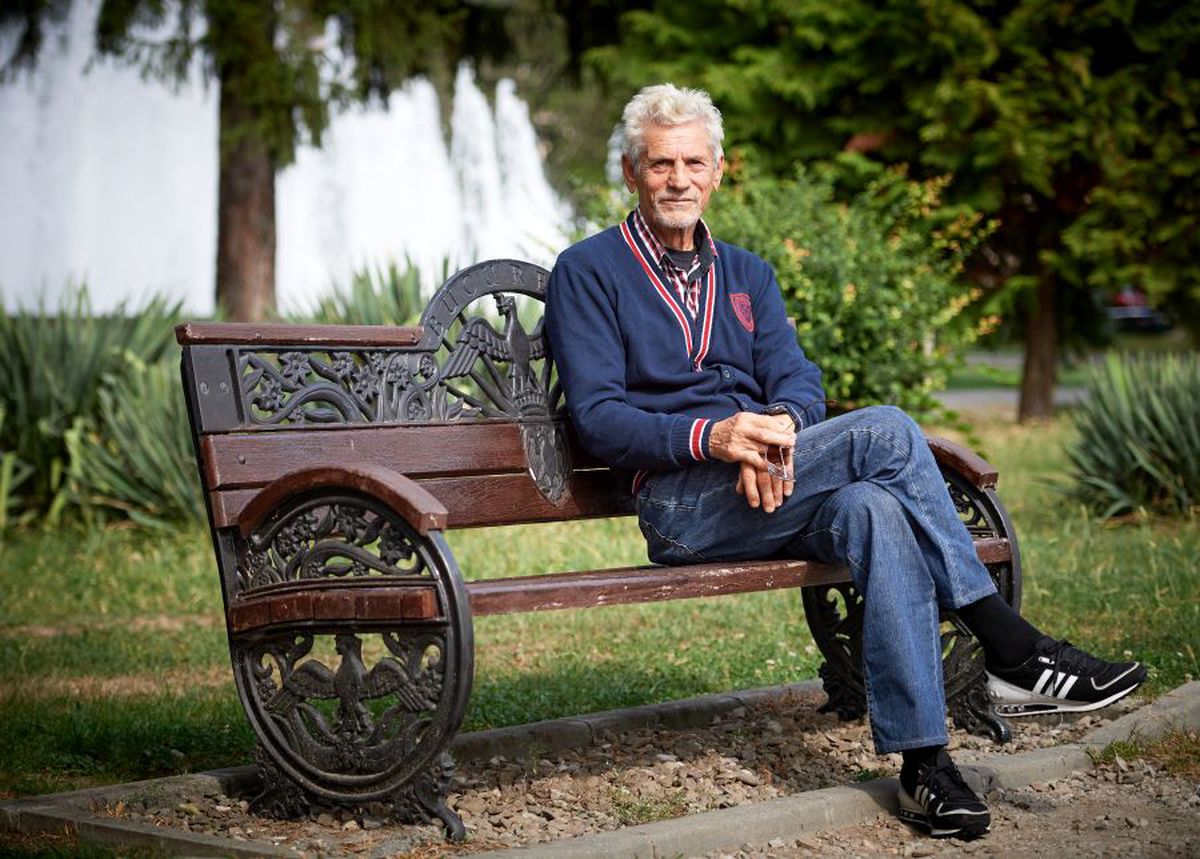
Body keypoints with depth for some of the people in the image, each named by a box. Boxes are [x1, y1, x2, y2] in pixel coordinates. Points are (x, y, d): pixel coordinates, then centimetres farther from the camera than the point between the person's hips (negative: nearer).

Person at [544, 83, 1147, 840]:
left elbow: (799, 380, 9)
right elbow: (599, 420, -6)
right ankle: (1012, 650, -21)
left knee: (876, 510, -32)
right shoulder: (588, 272, 5)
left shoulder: (747, 274, 23)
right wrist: (710, 437, -24)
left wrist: (777, 428, -17)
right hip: (679, 505, -5)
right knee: (886, 431, -26)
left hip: (767, 494, 5)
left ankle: (922, 758, -33)